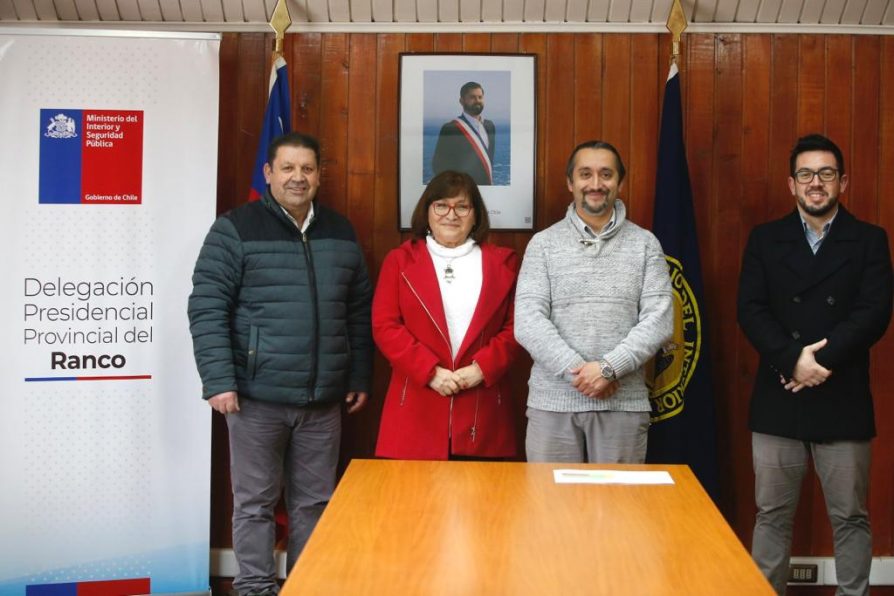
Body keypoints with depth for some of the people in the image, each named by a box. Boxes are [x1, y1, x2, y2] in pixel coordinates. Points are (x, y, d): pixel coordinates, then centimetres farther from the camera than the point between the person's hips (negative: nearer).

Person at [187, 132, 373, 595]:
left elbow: (359, 312, 14)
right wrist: (218, 380, -15)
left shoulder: (340, 233, 10)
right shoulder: (236, 229, -5)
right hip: (257, 396, -4)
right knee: (255, 501, 8)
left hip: (323, 398, 4)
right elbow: (206, 309, -9)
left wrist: (360, 376, 11)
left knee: (314, 501, 13)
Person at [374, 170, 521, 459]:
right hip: (417, 409, 0)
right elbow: (384, 326, 0)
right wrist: (430, 372, -11)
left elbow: (515, 327, 6)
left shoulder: (502, 262, 10)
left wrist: (483, 368, -10)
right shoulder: (400, 260, 7)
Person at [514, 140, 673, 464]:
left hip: (623, 404, 0)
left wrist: (608, 367, -14)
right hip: (553, 402, 0)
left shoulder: (645, 244, 6)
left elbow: (659, 320, -3)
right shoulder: (544, 243, 5)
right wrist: (577, 370, -15)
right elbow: (528, 322, -5)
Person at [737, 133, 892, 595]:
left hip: (842, 400, -1)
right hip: (777, 400, 1)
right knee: (772, 515, 9)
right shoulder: (765, 239, 7)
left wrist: (819, 360, -17)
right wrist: (792, 359, -17)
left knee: (850, 517, 8)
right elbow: (750, 311, -3)